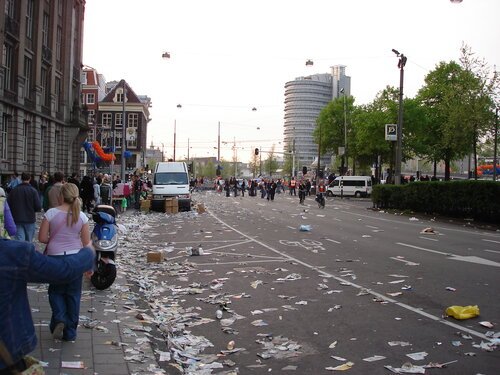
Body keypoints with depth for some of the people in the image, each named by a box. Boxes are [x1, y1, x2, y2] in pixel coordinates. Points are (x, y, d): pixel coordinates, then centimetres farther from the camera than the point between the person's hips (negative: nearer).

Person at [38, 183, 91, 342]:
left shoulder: (51, 213, -9)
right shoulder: (81, 216, -5)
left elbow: (42, 238, -6)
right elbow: (87, 242, -1)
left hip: (55, 257, -1)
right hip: (75, 258, 1)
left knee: (56, 291, 20)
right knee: (73, 294, 12)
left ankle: (59, 319, -3)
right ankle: (70, 332, 18)